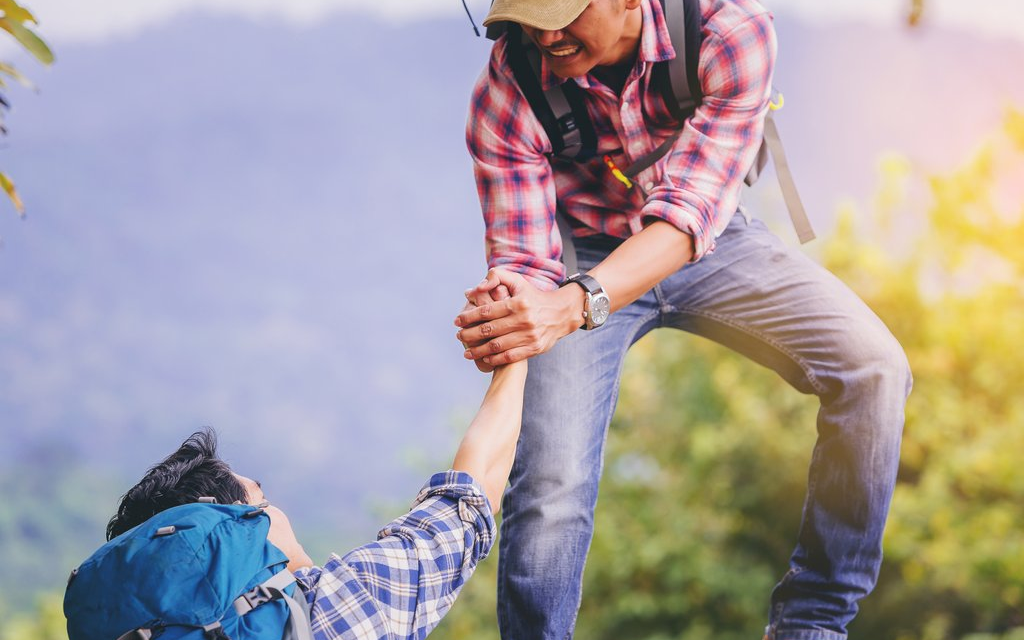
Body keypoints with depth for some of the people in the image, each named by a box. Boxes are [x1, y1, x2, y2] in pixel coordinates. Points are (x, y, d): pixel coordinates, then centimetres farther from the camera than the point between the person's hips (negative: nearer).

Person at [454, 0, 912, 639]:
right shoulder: (507, 92, -25)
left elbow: (689, 209, -37)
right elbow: (521, 255, -21)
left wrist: (576, 304, -53)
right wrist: (514, 308, -47)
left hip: (709, 241, 1)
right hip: (584, 256, -1)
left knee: (873, 369, -18)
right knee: (550, 485, -20)